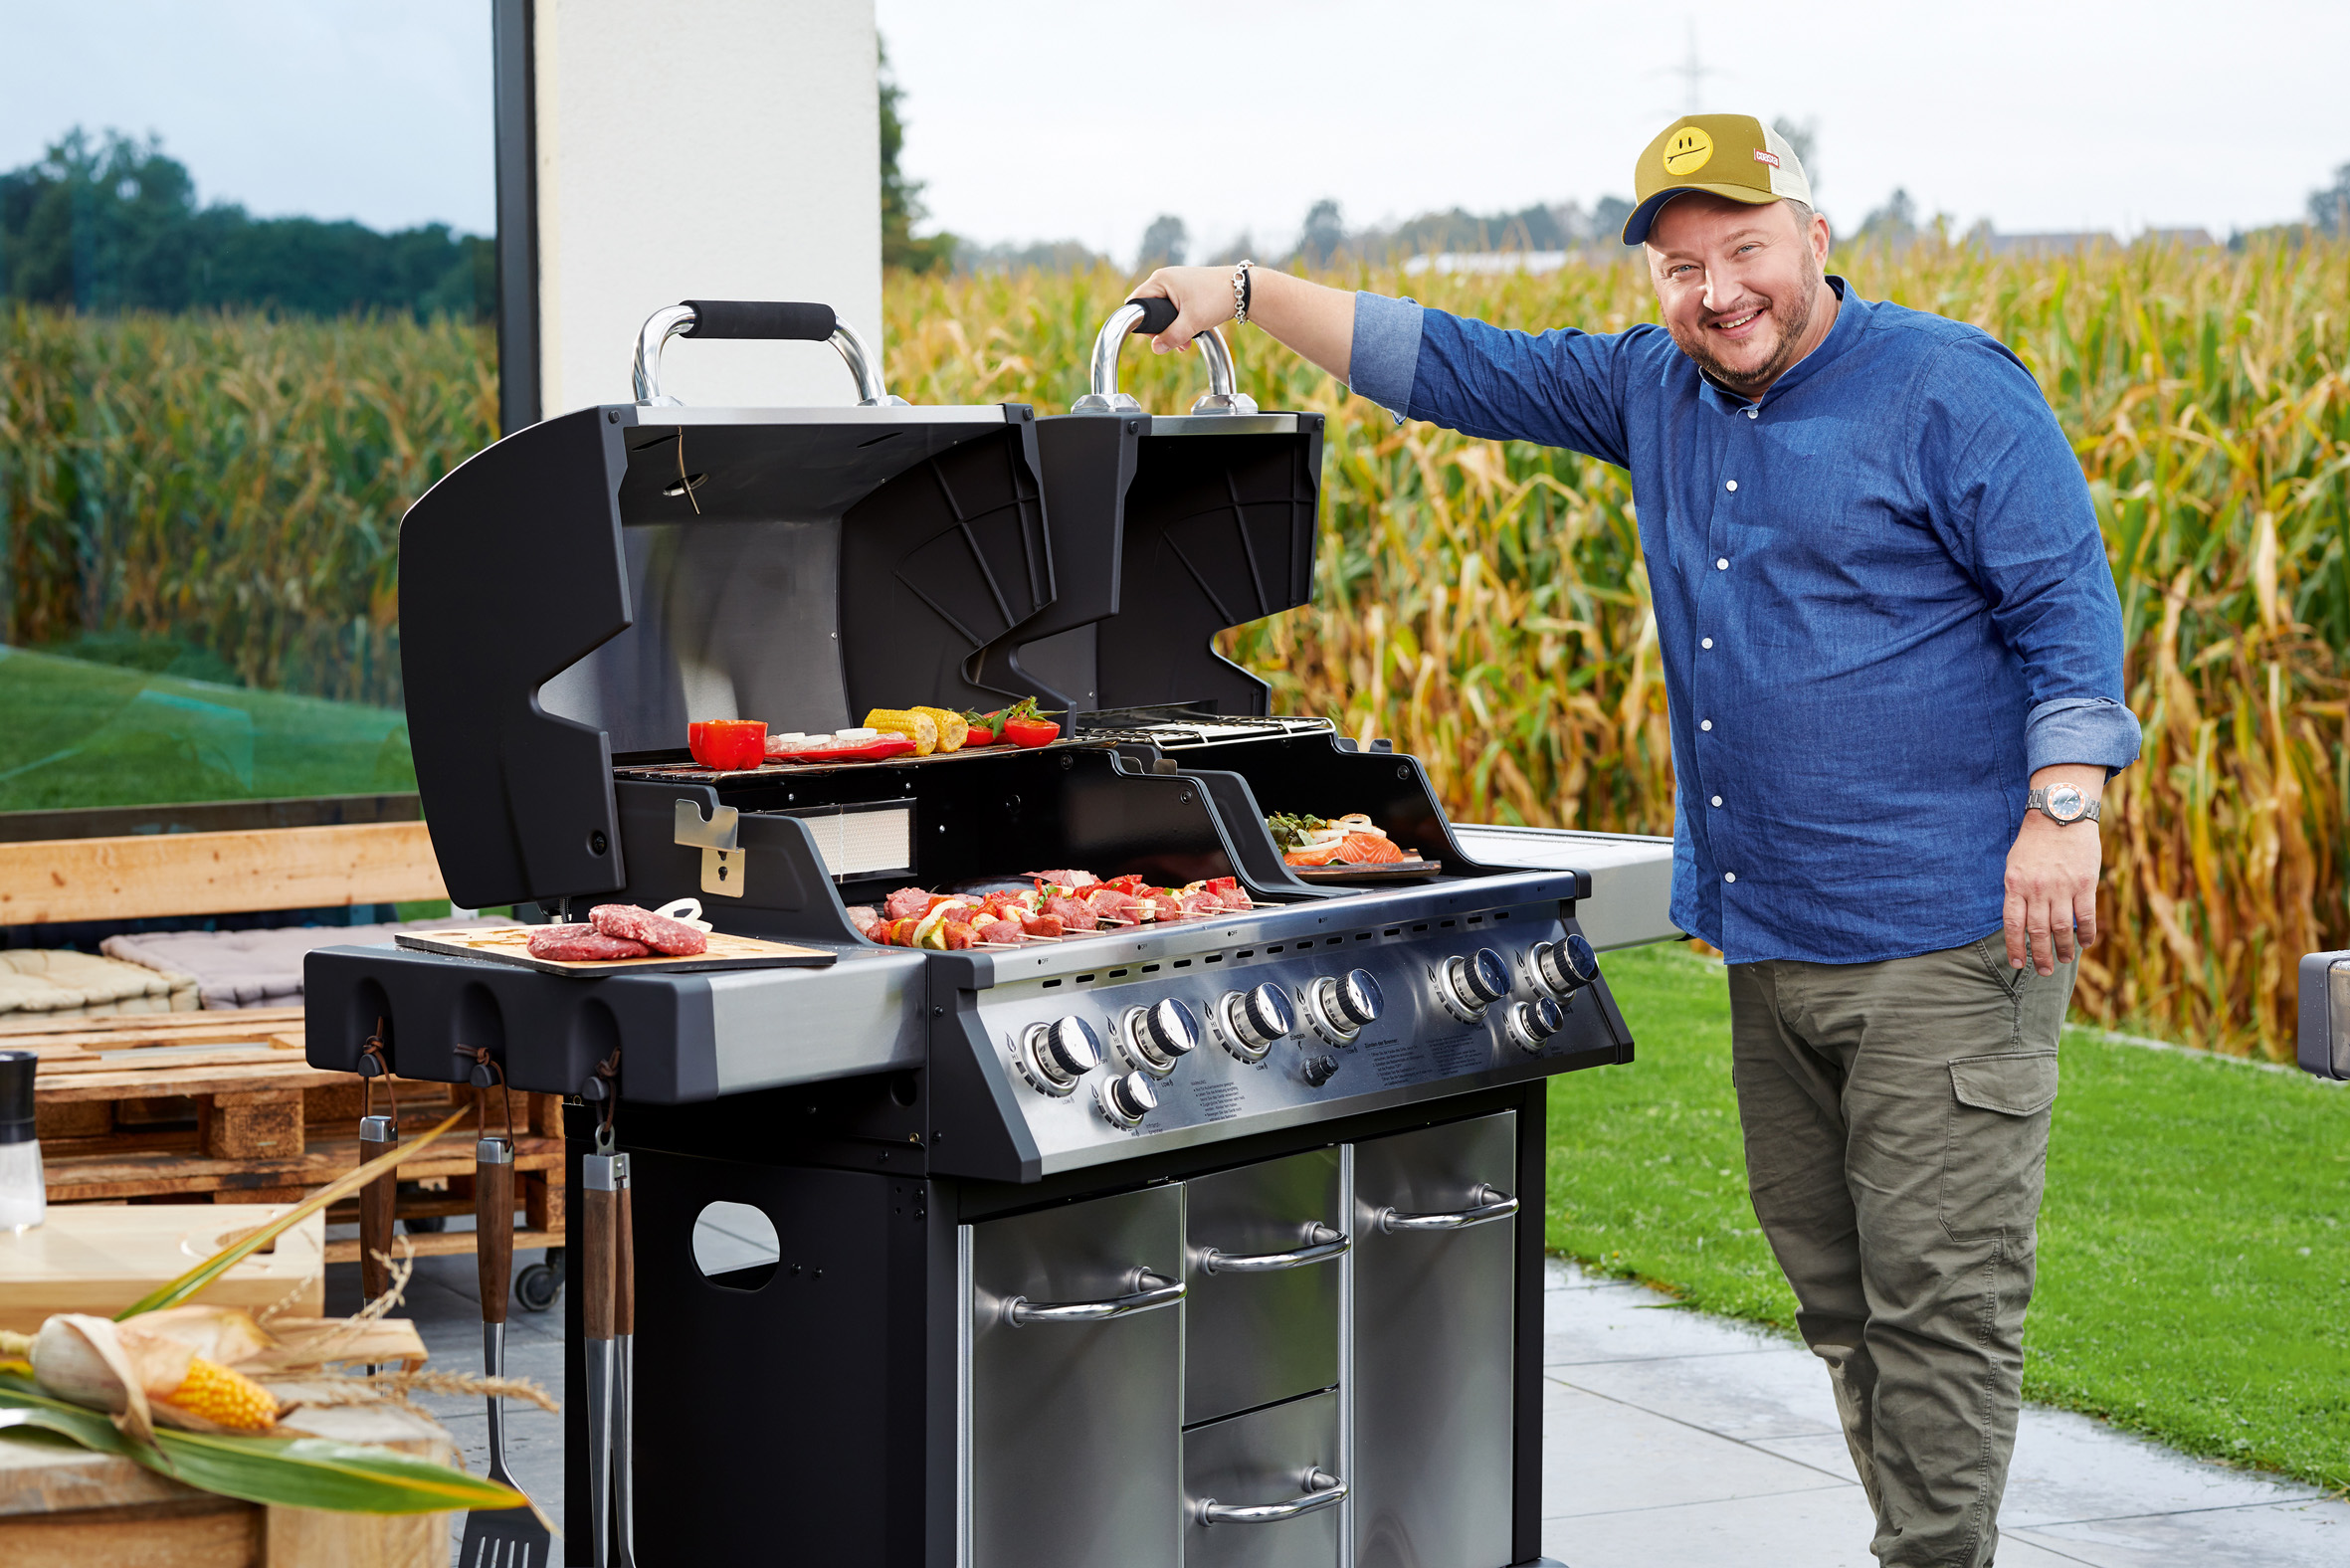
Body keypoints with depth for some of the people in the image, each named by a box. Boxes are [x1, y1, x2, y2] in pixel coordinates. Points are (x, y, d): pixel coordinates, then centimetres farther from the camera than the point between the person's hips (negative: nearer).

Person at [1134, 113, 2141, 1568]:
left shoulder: (1952, 392, -6)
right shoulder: (1657, 393, 13)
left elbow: (2069, 605, -8)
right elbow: (1456, 365, 17)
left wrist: (2064, 808, -18)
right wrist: (1248, 289, 12)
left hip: (1945, 943, -7)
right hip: (1773, 939, 7)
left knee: (1941, 1298, -7)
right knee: (1836, 1289, 11)